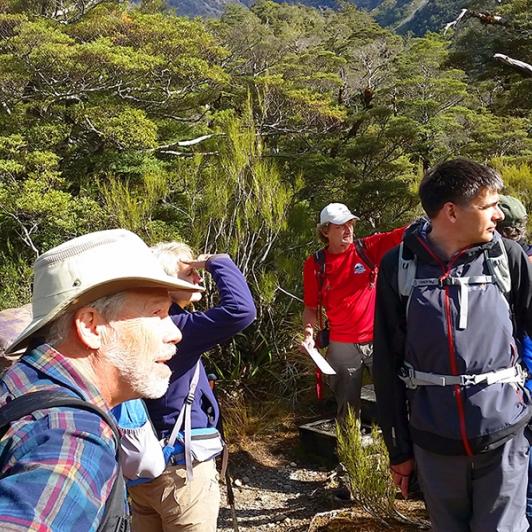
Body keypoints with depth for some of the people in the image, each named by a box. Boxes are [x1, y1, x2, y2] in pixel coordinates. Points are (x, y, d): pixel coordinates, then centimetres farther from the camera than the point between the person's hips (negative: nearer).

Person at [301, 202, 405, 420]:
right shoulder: (315, 264, -2)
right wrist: (309, 333, -10)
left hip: (378, 340, 0)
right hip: (342, 345, 0)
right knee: (347, 408, 14)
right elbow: (311, 307, 6)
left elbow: (402, 235, -16)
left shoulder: (368, 248, -2)